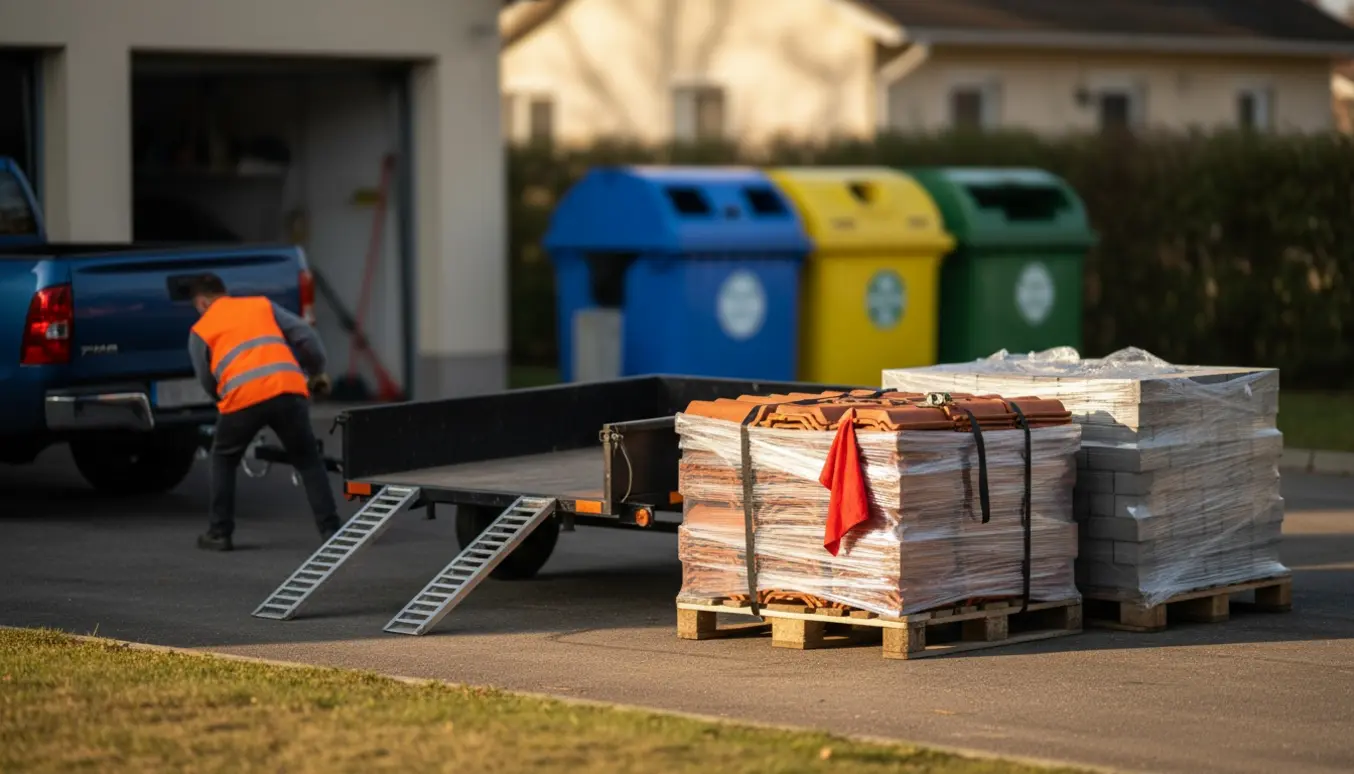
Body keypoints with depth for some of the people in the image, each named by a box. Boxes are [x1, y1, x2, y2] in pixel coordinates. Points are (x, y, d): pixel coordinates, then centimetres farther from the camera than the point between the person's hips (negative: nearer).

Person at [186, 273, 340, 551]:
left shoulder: (200, 330, 20)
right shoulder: (262, 305, 26)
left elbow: (208, 382, 19)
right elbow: (306, 336, 19)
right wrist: (317, 372, 34)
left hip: (243, 396, -2)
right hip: (289, 390, 2)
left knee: (223, 460, 23)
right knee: (308, 460, 18)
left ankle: (219, 533, 21)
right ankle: (330, 529, 9)